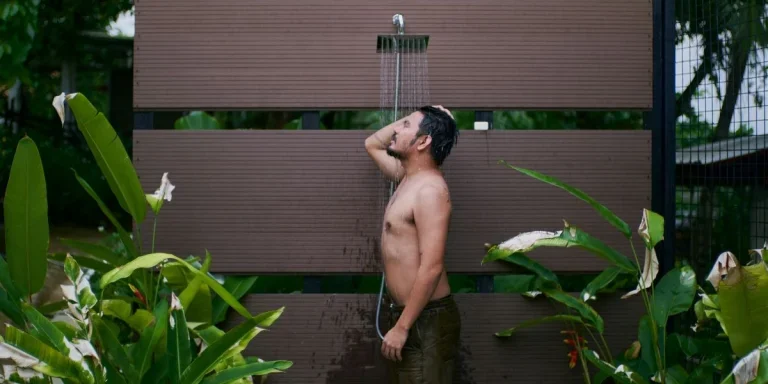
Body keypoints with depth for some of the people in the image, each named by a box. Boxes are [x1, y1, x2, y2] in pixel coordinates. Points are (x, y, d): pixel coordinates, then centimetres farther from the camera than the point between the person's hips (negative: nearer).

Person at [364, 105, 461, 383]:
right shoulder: (407, 176, 9)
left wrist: (401, 327, -24)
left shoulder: (430, 189, -20)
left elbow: (432, 268, -26)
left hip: (426, 318, -10)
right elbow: (372, 145, 26)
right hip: (405, 311, 10)